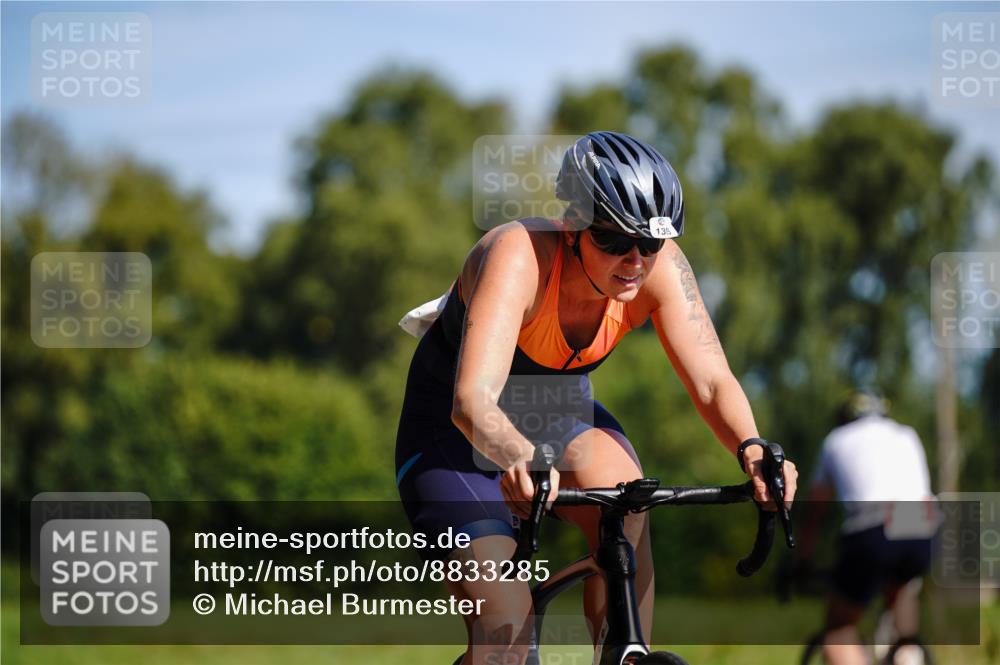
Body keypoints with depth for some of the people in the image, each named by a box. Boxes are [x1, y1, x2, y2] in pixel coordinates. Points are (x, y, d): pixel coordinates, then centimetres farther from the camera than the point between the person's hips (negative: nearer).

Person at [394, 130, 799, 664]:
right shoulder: (518, 255, -35)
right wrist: (524, 461, -66)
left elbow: (711, 382, -24)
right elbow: (473, 402, -45)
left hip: (559, 411, 4)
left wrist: (752, 450, -45)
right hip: (455, 433, -4)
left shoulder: (660, 265, -21)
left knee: (626, 513, -28)